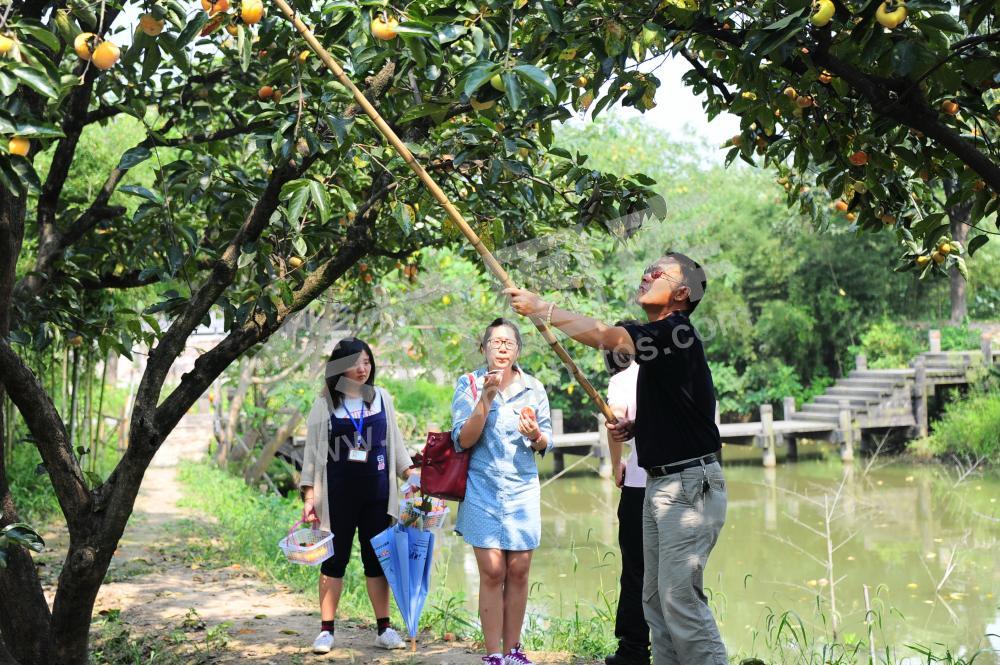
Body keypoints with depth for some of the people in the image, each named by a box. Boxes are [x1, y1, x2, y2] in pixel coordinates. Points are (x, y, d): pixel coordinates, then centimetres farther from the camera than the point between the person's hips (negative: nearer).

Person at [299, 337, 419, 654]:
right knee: (334, 559, 4)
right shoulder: (325, 404, 0)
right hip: (337, 493, -2)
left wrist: (411, 474, 3)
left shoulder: (382, 398, 7)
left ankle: (384, 628, 13)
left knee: (377, 559, 6)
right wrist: (309, 497, -4)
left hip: (377, 491, 2)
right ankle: (326, 630, 10)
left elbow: (395, 442, 14)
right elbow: (312, 452, 1)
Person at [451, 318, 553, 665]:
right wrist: (486, 398, -19)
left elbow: (546, 443, 9)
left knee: (518, 572, 3)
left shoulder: (533, 388, 5)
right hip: (483, 489, -2)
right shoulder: (469, 384, -1)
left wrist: (535, 435, -14)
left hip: (523, 489, 2)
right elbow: (463, 440, -9)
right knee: (492, 573, -5)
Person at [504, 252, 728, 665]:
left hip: (690, 486, -10)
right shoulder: (659, 338, 16)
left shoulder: (674, 331, -14)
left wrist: (541, 309, -16)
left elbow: (604, 336, -25)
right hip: (659, 484, 10)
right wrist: (636, 425, 12)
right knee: (655, 599, 12)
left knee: (680, 597, -11)